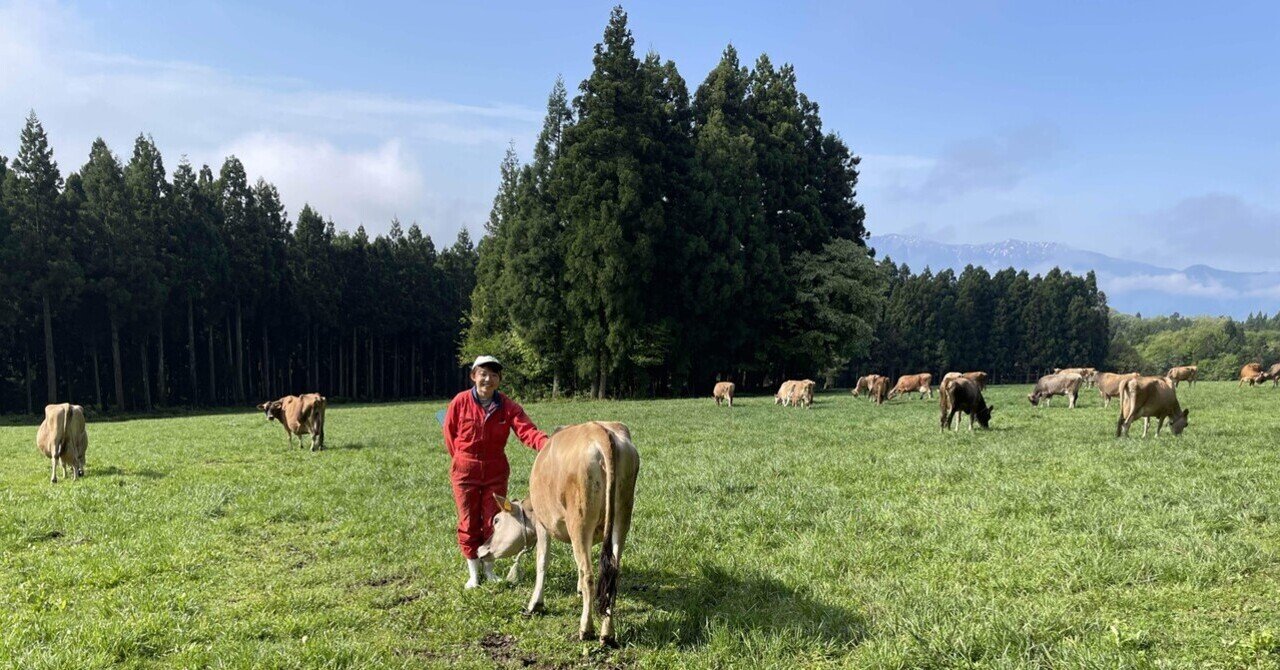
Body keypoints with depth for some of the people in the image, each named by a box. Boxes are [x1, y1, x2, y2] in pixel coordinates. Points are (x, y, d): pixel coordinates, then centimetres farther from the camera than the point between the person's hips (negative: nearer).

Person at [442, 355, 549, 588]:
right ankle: (473, 573, 20)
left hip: (496, 471, 1)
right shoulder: (460, 402, -11)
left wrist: (547, 443, -41)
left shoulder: (508, 406, -9)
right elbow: (449, 433, 2)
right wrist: (462, 458, 6)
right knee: (469, 522, 6)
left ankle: (489, 570, 27)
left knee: (493, 521, 8)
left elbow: (527, 430, -22)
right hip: (465, 471, -1)